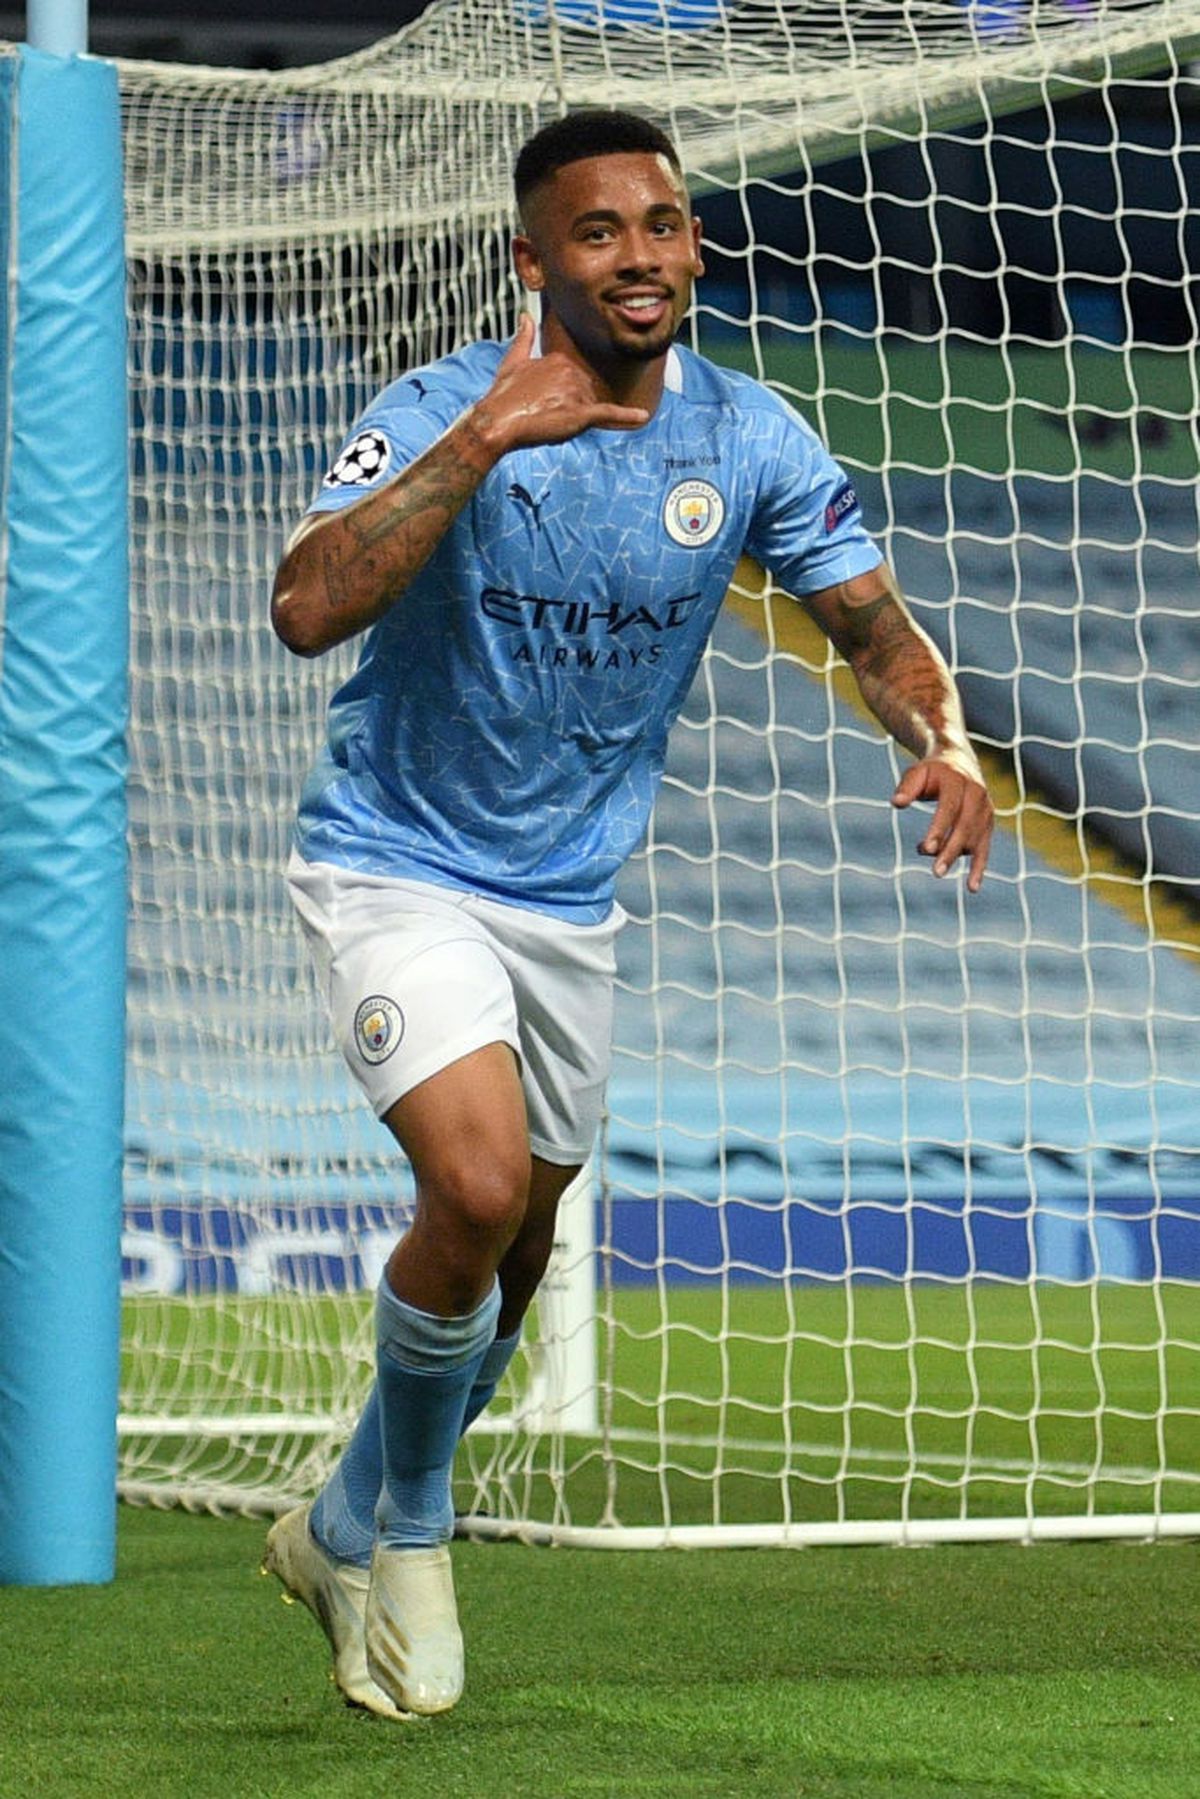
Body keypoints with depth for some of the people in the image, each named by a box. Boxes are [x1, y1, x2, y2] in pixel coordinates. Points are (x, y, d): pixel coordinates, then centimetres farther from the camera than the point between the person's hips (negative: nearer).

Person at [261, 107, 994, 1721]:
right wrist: (483, 441, -40)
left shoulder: (747, 437, -6)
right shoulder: (444, 410, -19)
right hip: (398, 866, -5)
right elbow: (309, 609, -33)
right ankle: (409, 1526, 2)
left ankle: (348, 1532, 38)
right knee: (476, 1192, -24)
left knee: (516, 1248, 13)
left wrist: (942, 734, -19)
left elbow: (874, 626, 2)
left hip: (571, 891, 5)